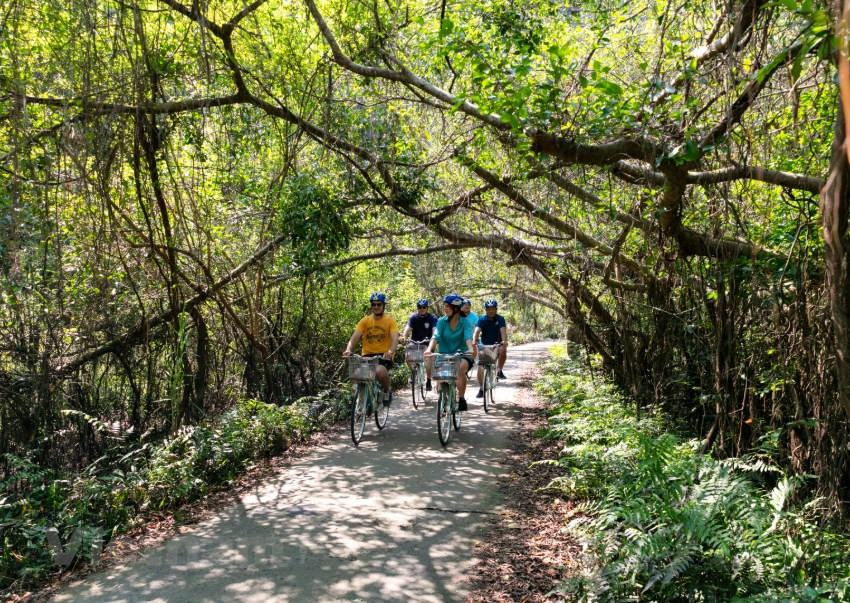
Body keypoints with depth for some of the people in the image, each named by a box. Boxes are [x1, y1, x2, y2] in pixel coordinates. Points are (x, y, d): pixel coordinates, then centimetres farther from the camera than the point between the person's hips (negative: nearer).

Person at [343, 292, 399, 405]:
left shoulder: (390, 320, -1)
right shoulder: (365, 320, 6)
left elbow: (395, 339, -15)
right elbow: (355, 337, -5)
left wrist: (390, 352, -36)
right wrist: (348, 349, -26)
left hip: (384, 356, -3)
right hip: (367, 355, 3)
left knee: (380, 372, -33)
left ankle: (387, 391, 0)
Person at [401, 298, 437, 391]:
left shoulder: (432, 318, -11)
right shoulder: (413, 317, -9)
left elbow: (435, 330, -26)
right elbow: (408, 328, -24)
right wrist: (404, 337, -44)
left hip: (427, 342, -1)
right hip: (414, 342, 1)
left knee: (428, 359, -22)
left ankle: (428, 381, -5)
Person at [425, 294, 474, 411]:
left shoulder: (465, 322, -5)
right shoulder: (442, 321, 1)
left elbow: (468, 337, -21)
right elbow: (436, 336, -13)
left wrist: (470, 349, -42)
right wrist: (429, 348, -32)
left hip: (461, 355, -3)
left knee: (461, 368, -33)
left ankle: (461, 399, -18)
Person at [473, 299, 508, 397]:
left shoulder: (500, 319, -10)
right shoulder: (482, 319, -10)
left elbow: (503, 331, -25)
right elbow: (477, 331, -24)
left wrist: (504, 341, -45)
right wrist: (474, 341, -44)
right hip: (484, 345, 1)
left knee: (503, 350, -34)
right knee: (480, 367, -10)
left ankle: (499, 370, -12)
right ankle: (481, 389, 6)